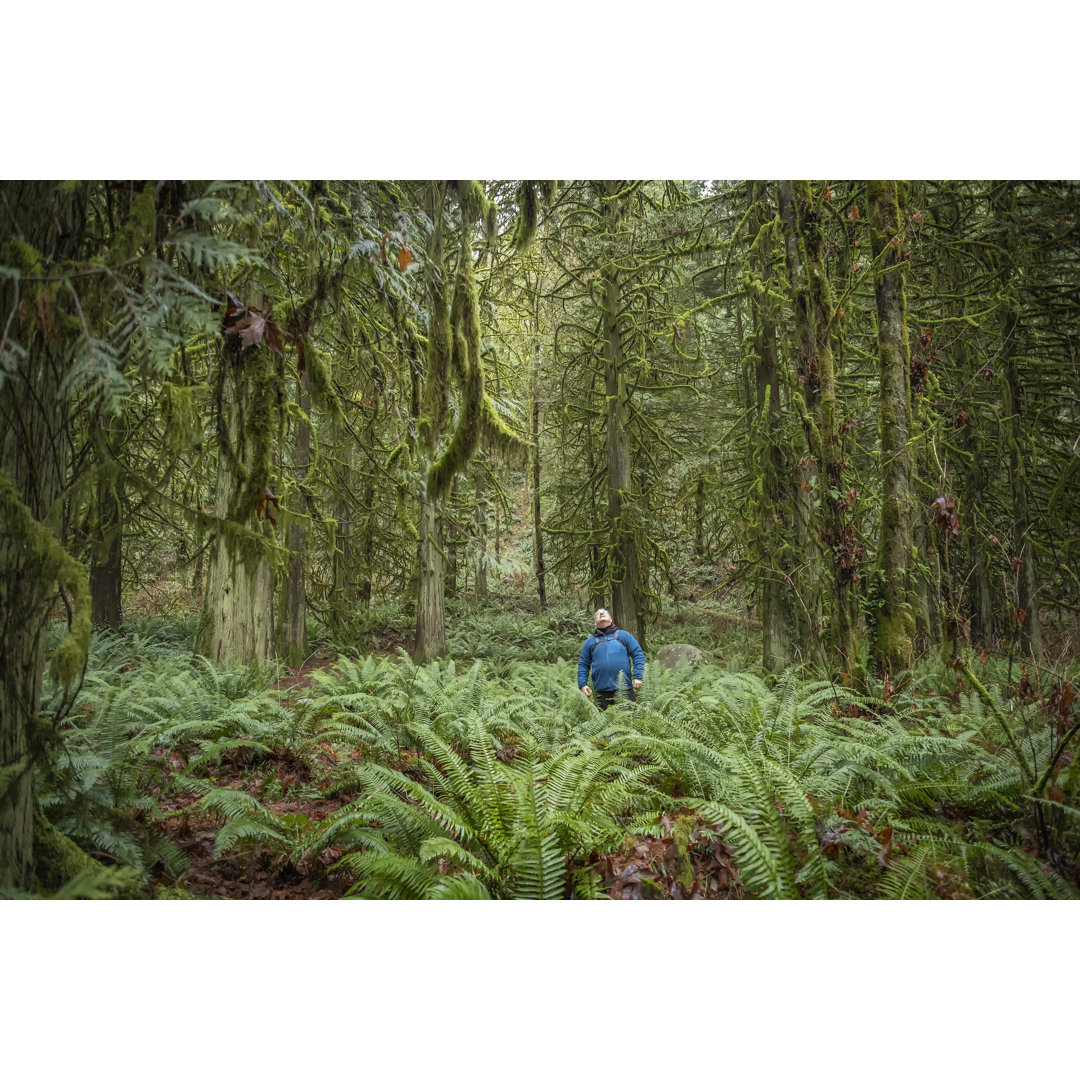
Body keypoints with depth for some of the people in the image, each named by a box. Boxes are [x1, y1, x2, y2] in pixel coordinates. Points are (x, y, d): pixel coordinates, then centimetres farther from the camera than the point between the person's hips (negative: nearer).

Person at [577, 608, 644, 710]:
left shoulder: (624, 635, 10)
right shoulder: (590, 641, 14)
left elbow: (638, 655, 5)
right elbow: (583, 665, 14)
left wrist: (637, 677, -6)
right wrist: (582, 684, 2)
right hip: (602, 692, 1)